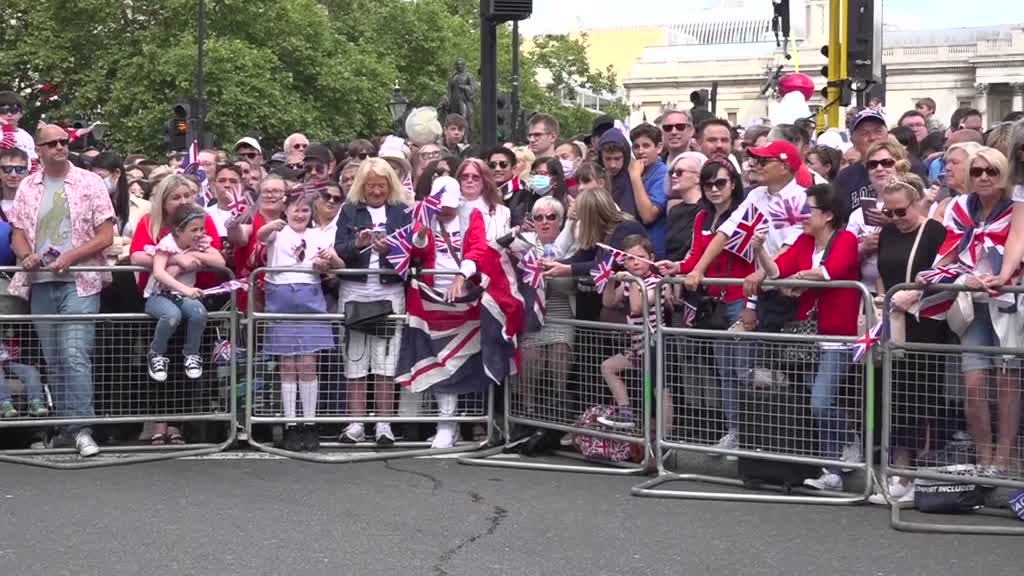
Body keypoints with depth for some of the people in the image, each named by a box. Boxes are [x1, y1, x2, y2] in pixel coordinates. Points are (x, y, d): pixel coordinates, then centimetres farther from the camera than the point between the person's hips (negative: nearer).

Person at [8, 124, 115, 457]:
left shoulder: (89, 183, 1)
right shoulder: (27, 188, 11)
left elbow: (106, 235, -2)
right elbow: (18, 233, 13)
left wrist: (69, 257, -14)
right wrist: (26, 255, -10)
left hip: (80, 282, -4)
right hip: (40, 283, 4)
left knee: (75, 354, -15)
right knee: (53, 359, 7)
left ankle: (81, 428, -15)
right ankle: (62, 425, 14)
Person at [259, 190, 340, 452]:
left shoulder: (319, 236, 14)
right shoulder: (278, 233, 6)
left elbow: (339, 265, 7)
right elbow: (260, 235, -17)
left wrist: (331, 258, -16)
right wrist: (272, 225, -41)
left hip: (310, 299, 1)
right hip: (281, 299, -1)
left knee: (308, 363, -1)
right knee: (287, 365, 1)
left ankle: (310, 425, 5)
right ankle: (290, 427, 4)